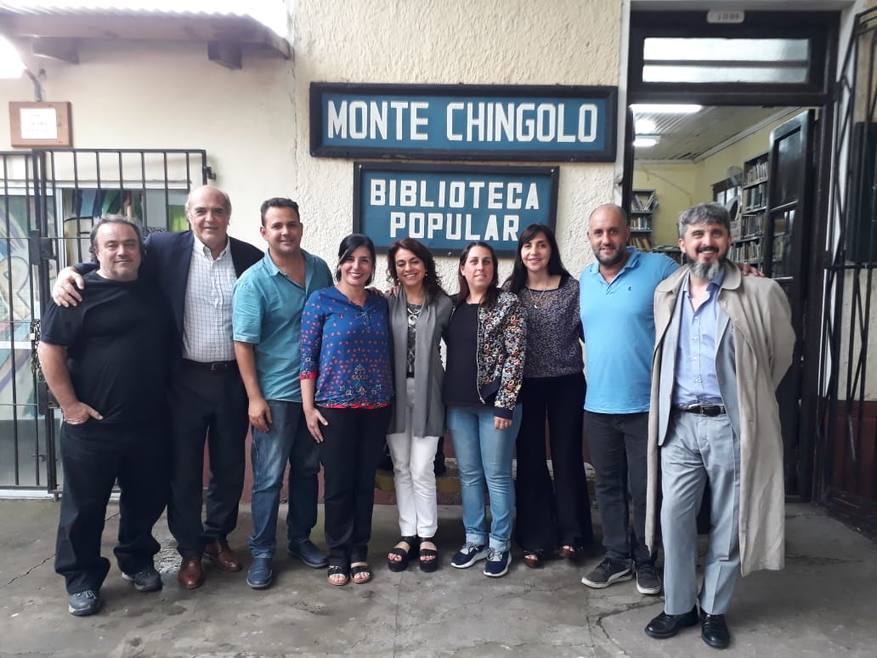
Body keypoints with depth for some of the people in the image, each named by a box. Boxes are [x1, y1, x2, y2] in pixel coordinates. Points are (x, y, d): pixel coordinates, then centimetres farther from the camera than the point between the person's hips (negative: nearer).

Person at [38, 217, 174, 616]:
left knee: (147, 499, 15)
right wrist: (70, 405, -12)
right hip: (92, 426, -4)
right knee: (85, 506, 8)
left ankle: (137, 561, 35)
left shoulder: (154, 295, 8)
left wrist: (165, 402, 12)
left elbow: (169, 350, 18)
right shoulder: (80, 293, -8)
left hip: (149, 424, 5)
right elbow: (49, 350, -10)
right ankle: (81, 580, 25)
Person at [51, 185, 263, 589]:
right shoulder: (165, 249, -3)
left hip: (233, 379, 2)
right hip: (186, 380, -1)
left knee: (229, 466, 14)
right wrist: (70, 274, -18)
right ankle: (189, 550, 28)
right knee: (183, 469, 9)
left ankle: (217, 537, 35)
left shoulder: (251, 258, 0)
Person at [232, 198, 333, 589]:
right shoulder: (253, 281, -11)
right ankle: (262, 552, 18)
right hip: (275, 394, -5)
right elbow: (243, 343, -12)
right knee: (269, 477, 3)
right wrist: (255, 398, -16)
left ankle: (300, 538, 32)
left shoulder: (320, 270, 3)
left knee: (307, 470, 16)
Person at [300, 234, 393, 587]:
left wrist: (389, 399, 7)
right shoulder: (321, 300, -4)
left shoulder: (380, 302, 7)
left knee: (365, 481, 11)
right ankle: (338, 554, 22)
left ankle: (359, 552, 25)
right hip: (335, 406, -3)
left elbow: (387, 353, 12)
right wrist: (308, 407, -9)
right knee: (338, 482, 5)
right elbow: (307, 356, -5)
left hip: (376, 406, 3)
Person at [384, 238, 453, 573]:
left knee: (421, 470, 0)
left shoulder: (443, 304, -1)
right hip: (395, 395, 2)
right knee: (401, 468, 10)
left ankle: (426, 536, 18)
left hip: (427, 395, -2)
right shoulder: (387, 303, 1)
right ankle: (407, 534, 23)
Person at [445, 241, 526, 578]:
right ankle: (474, 540, 25)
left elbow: (516, 356, -10)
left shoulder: (508, 303, -5)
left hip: (494, 401, -5)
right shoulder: (453, 305, 9)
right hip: (459, 403, 5)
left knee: (497, 475, 4)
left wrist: (505, 404, -15)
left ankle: (499, 545, 17)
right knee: (469, 474, 12)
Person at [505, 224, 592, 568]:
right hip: (526, 385, 1)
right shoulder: (510, 290, 1)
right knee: (530, 461, 7)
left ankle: (571, 533, 23)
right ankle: (535, 538, 19)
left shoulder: (572, 288, -2)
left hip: (566, 383, -1)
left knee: (567, 457, 8)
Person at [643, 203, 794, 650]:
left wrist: (749, 400, 13)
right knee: (673, 518, 6)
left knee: (727, 523, 10)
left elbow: (780, 355, 6)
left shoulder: (760, 294, -7)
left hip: (730, 425, -3)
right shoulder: (666, 293, 7)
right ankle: (679, 606, 25)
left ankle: (714, 610, 28)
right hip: (678, 424, 3)